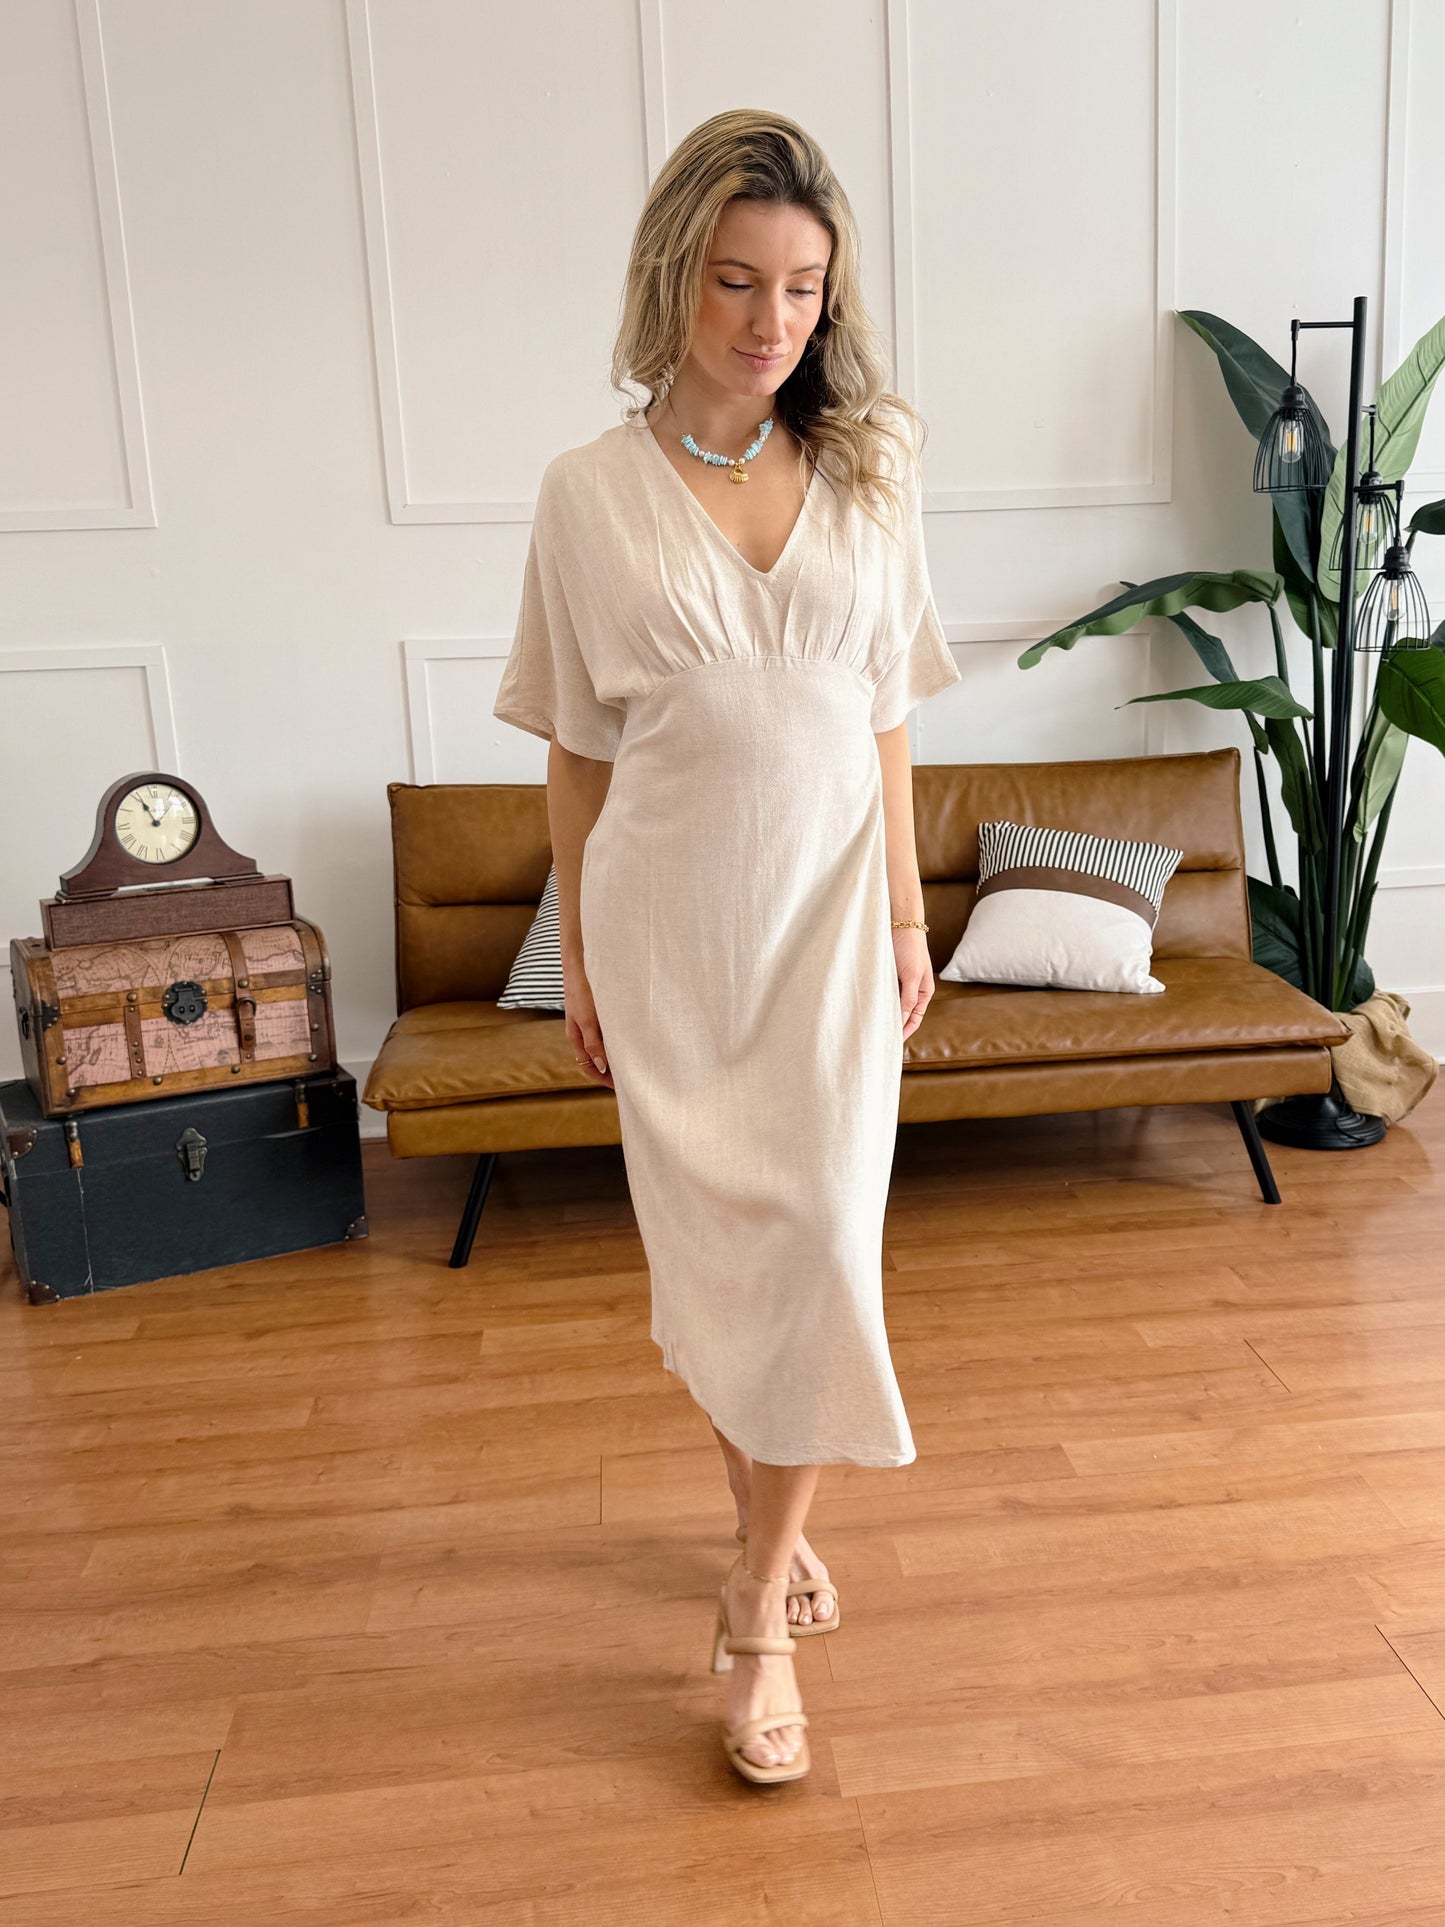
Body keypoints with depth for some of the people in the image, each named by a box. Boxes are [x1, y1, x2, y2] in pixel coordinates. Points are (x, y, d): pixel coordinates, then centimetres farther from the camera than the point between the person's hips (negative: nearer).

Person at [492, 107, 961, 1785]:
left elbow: (882, 719, 7)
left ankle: (759, 1604, 14)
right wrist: (577, 963, 1)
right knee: (707, 1248, 9)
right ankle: (767, 1514, 33)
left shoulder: (868, 473, 4)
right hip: (671, 923, -1)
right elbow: (575, 752, 1)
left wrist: (909, 917, 6)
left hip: (830, 909, 1)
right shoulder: (590, 493, -3)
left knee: (820, 1240, -3)